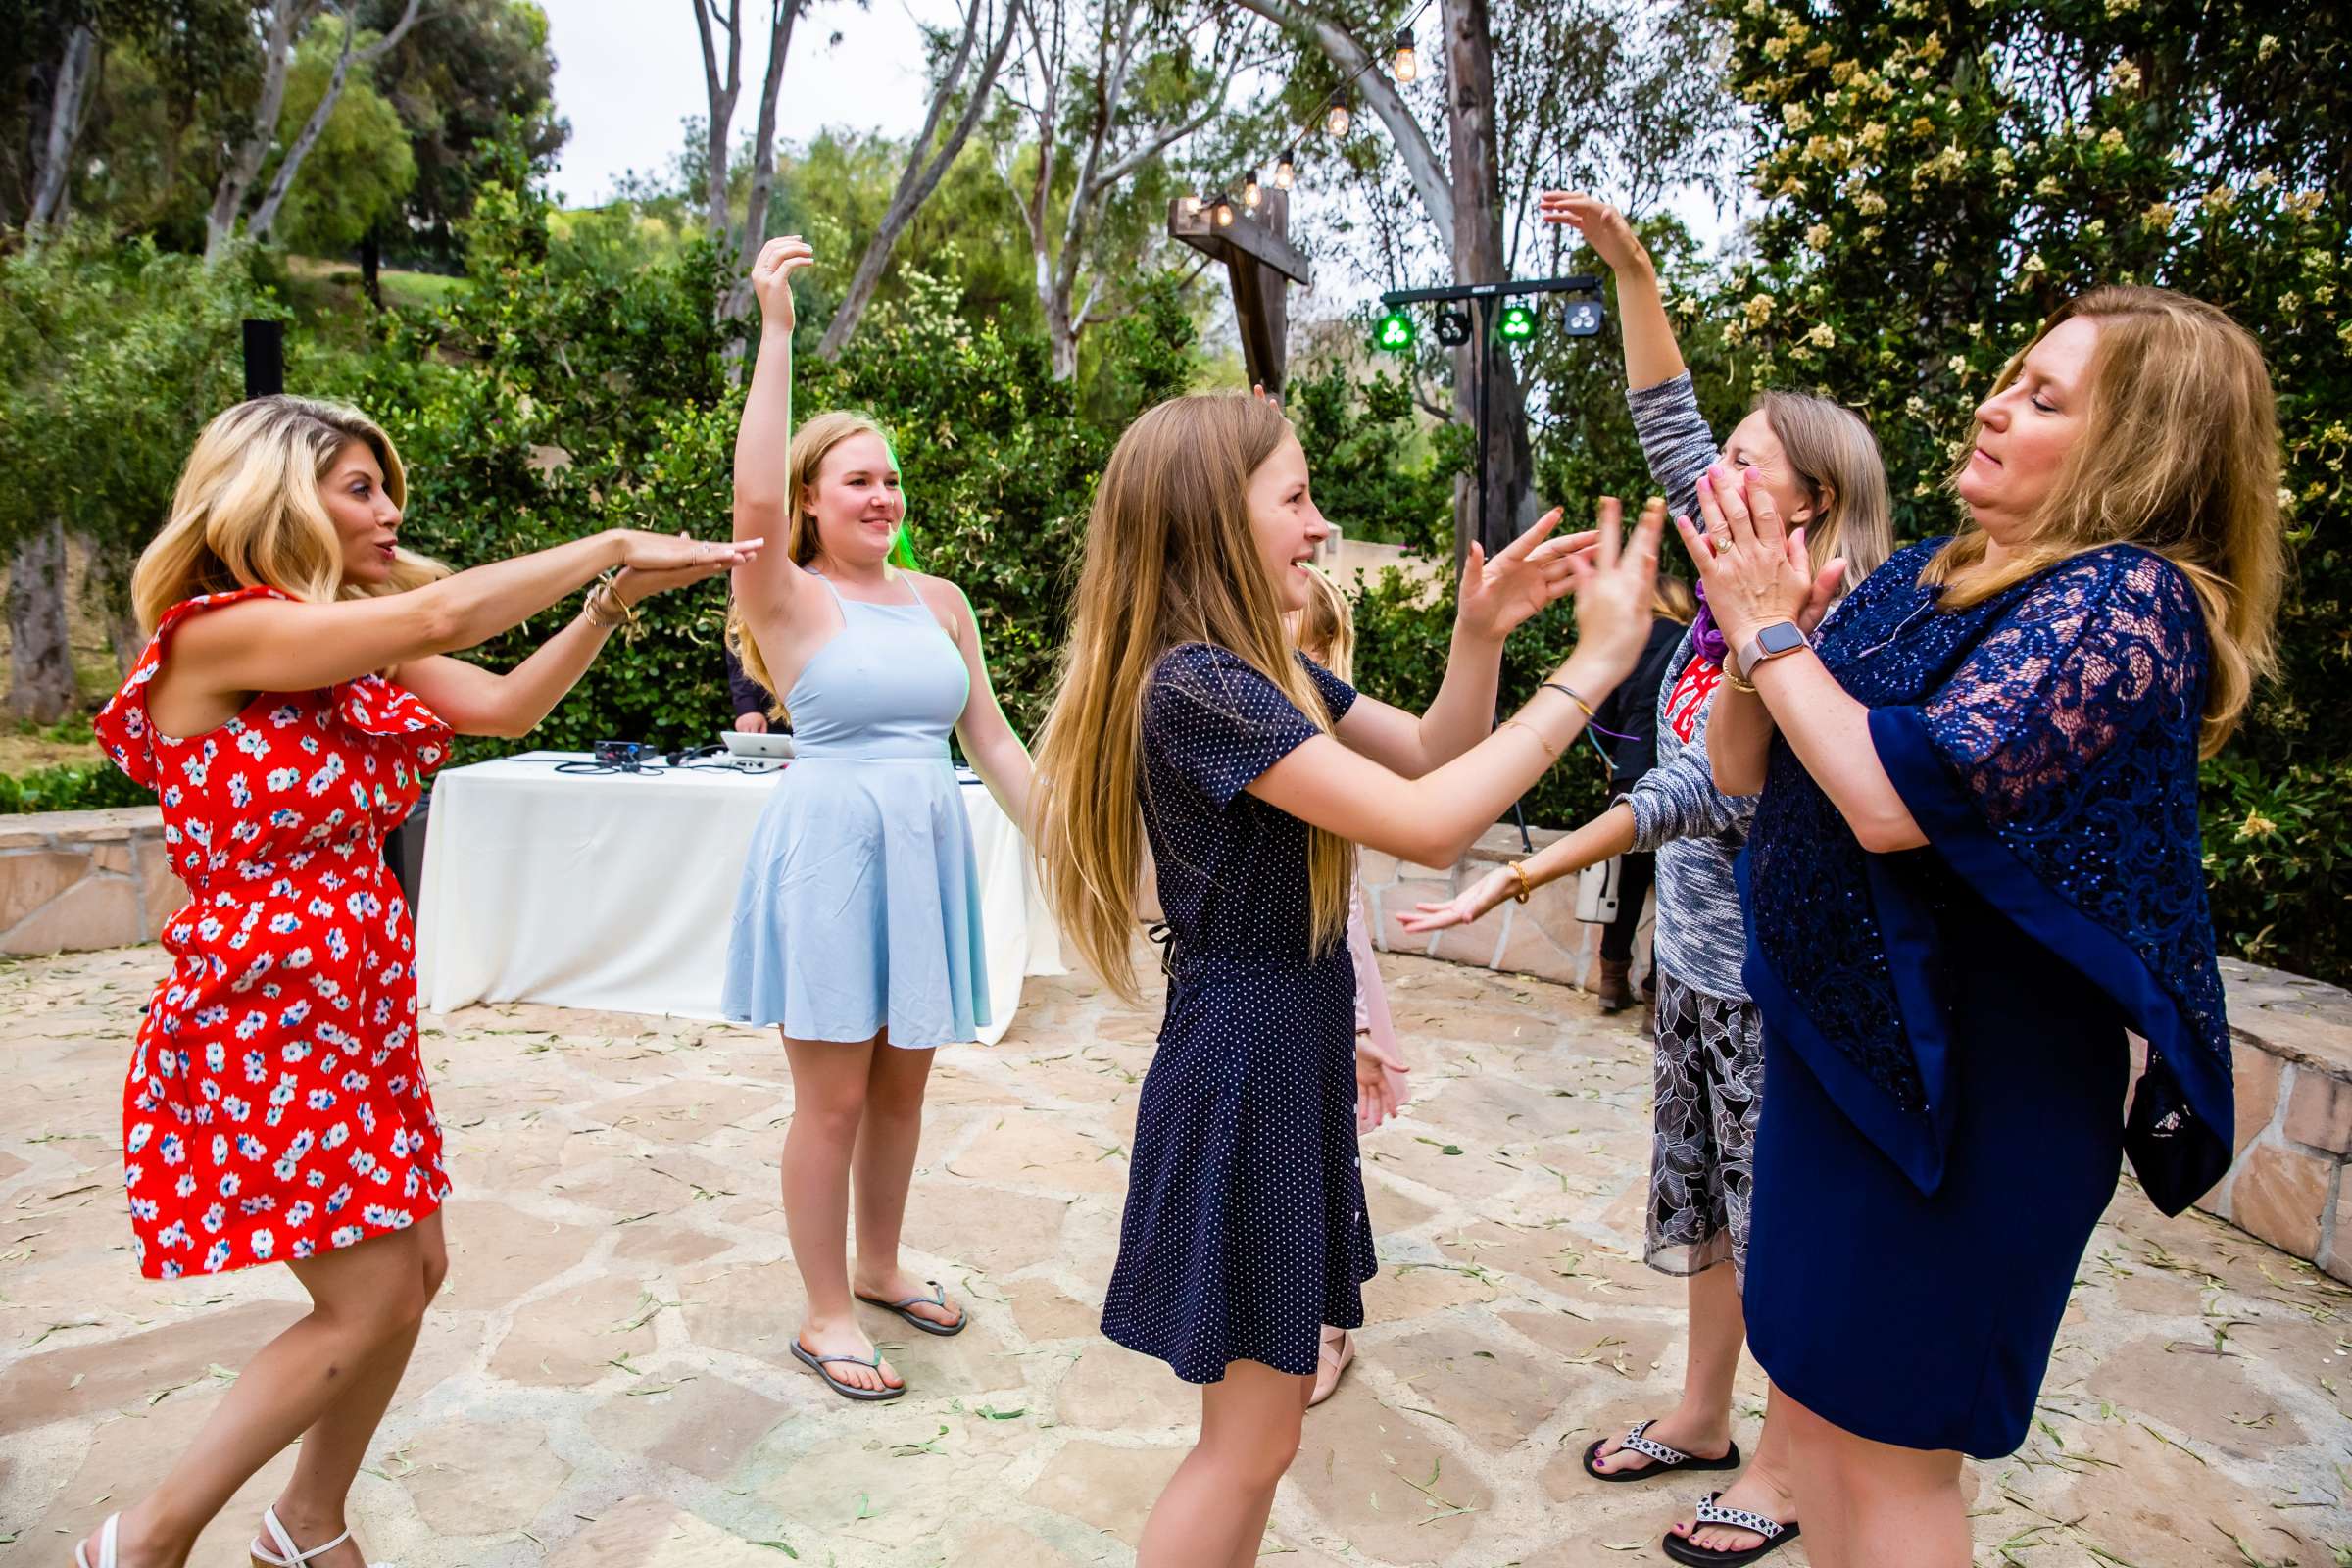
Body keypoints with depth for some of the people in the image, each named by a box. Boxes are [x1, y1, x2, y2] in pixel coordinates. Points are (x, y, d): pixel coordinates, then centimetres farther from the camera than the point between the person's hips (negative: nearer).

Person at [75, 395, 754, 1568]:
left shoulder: (361, 651, 9)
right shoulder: (217, 633, -17)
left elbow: (505, 704, 0)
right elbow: (445, 614, -28)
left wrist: (617, 600, -8)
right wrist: (612, 544, -19)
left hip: (361, 1009, 9)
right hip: (263, 1019, -8)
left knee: (413, 1270, 13)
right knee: (369, 1298, -1)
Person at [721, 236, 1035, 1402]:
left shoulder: (940, 599, 10)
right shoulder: (790, 600, -5)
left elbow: (993, 739, 12)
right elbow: (754, 499, -26)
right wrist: (775, 329, -26)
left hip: (927, 848, 5)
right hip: (829, 846, -5)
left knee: (903, 1084, 15)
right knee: (832, 1096, 3)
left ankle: (878, 1269, 35)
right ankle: (826, 1315, 19)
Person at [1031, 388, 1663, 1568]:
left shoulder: (1266, 672, 8)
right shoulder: (1195, 685, -22)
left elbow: (1429, 753, 13)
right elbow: (1428, 825, -28)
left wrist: (1482, 633, -3)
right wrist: (1593, 665, -22)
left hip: (1295, 1048, 10)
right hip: (1244, 1057, -10)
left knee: (1274, 1391, 21)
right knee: (1253, 1434, 4)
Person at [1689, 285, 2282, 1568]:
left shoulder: (2126, 600, -17)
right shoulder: (1923, 577, 7)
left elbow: (1897, 795, -29)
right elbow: (1745, 772, 7)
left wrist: (1771, 632, -17)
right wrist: (1759, 627, -10)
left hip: (1965, 1080, -8)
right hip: (1837, 1040, 8)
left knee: (1885, 1449, 8)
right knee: (1814, 1396, 20)